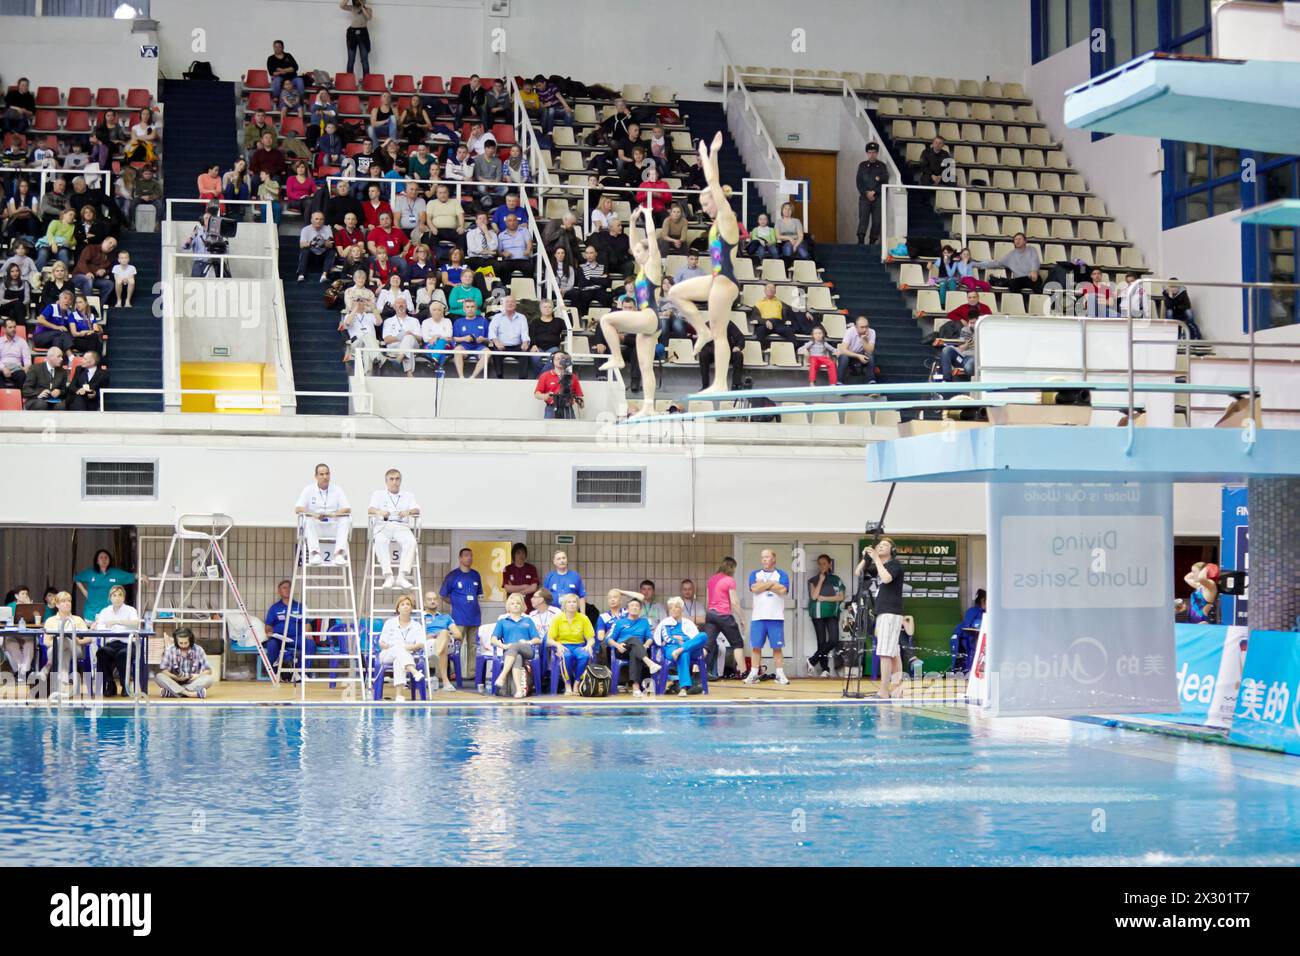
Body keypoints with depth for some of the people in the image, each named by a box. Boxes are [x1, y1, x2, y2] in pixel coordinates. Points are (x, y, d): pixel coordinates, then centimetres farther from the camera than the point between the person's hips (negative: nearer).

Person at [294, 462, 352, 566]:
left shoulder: (337, 490, 9)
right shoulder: (309, 490, 6)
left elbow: (347, 509, 0)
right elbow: (298, 509, -5)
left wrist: (334, 514, -21)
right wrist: (314, 515, -23)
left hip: (333, 528, 1)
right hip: (315, 527, -1)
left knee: (346, 520, -28)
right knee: (309, 520, -33)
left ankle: (339, 554, -42)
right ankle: (315, 554, -46)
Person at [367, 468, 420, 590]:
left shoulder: (408, 496, 25)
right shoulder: (378, 495, 23)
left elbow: (417, 511, 6)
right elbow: (370, 510, 4)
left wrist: (408, 512, -20)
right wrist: (380, 512, -21)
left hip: (401, 526, 1)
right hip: (383, 525, -1)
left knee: (411, 541, -34)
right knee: (381, 541, -37)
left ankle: (402, 576, -42)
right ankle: (388, 576, -43)